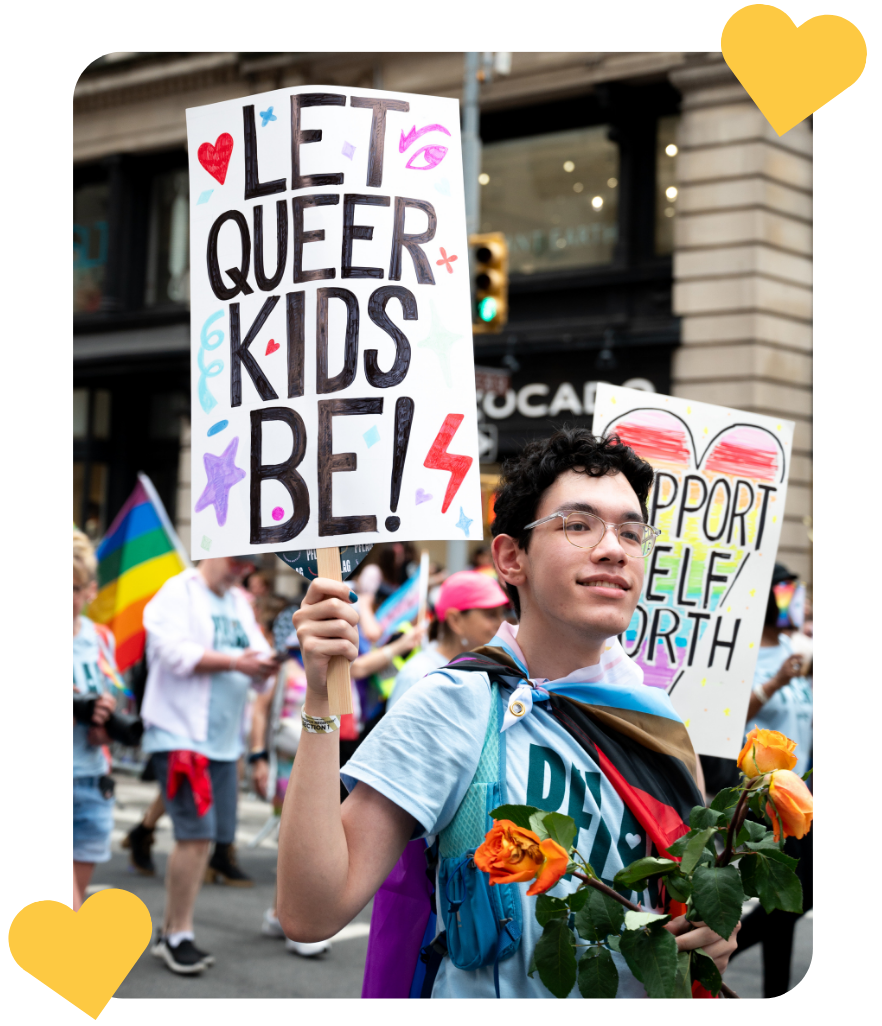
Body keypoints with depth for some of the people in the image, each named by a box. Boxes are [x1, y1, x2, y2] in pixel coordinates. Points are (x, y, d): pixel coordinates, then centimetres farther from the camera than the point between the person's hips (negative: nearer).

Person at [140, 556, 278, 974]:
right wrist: (234, 662, -21)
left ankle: (171, 932, 16)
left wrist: (264, 665, -9)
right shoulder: (177, 593, -4)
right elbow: (176, 653, -17)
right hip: (180, 735, -8)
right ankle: (179, 935, 0)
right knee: (196, 833, -13)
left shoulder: (239, 603, 17)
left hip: (223, 740, 8)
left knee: (215, 836, 6)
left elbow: (255, 662, 14)